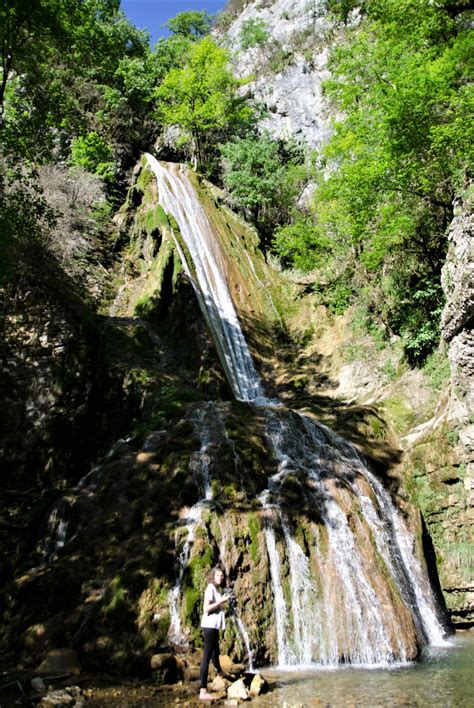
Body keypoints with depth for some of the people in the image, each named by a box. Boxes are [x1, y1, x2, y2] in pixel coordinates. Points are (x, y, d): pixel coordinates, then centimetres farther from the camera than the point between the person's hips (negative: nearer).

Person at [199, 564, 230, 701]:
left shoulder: (216, 589, 13)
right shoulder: (210, 588, -15)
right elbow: (206, 608, -23)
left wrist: (223, 602, 7)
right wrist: (221, 601, -20)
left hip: (214, 625, 10)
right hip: (209, 625, -10)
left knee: (215, 651, 30)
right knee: (207, 656, -9)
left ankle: (219, 672, 54)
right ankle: (203, 692, -9)